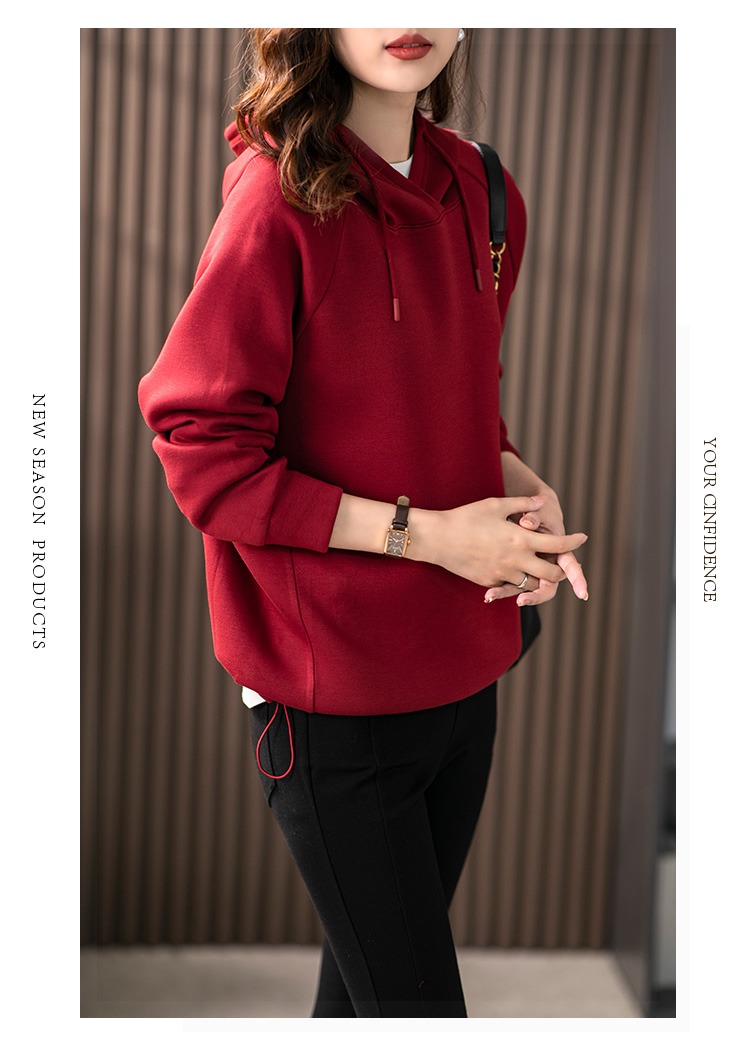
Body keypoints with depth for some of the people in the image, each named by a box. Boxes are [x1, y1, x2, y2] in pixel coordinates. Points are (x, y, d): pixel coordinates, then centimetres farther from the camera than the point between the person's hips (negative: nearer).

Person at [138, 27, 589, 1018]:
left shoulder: (480, 192, 5)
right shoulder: (279, 202, -16)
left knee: (368, 975, 21)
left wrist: (522, 488, -4)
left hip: (463, 667, 6)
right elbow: (205, 455, -16)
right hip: (333, 695, -6)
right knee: (414, 1003, 1)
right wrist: (422, 532, -19)